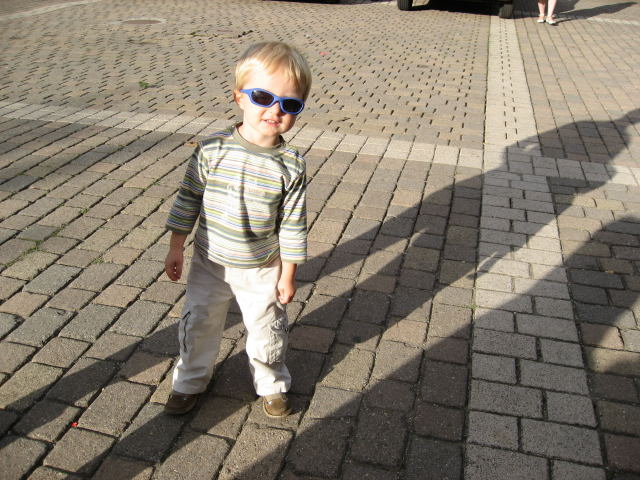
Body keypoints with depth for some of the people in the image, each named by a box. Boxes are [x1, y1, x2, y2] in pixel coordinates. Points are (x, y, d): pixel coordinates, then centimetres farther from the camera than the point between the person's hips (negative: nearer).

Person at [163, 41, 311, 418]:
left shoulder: (291, 165, -16)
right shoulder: (212, 150, -16)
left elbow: (293, 223, -8)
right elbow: (188, 199, -5)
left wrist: (288, 274, -4)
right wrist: (176, 248, -1)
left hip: (262, 270, 0)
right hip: (210, 263, 1)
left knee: (267, 332, 16)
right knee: (199, 326, 16)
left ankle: (273, 384, 42)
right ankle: (191, 381, 41)